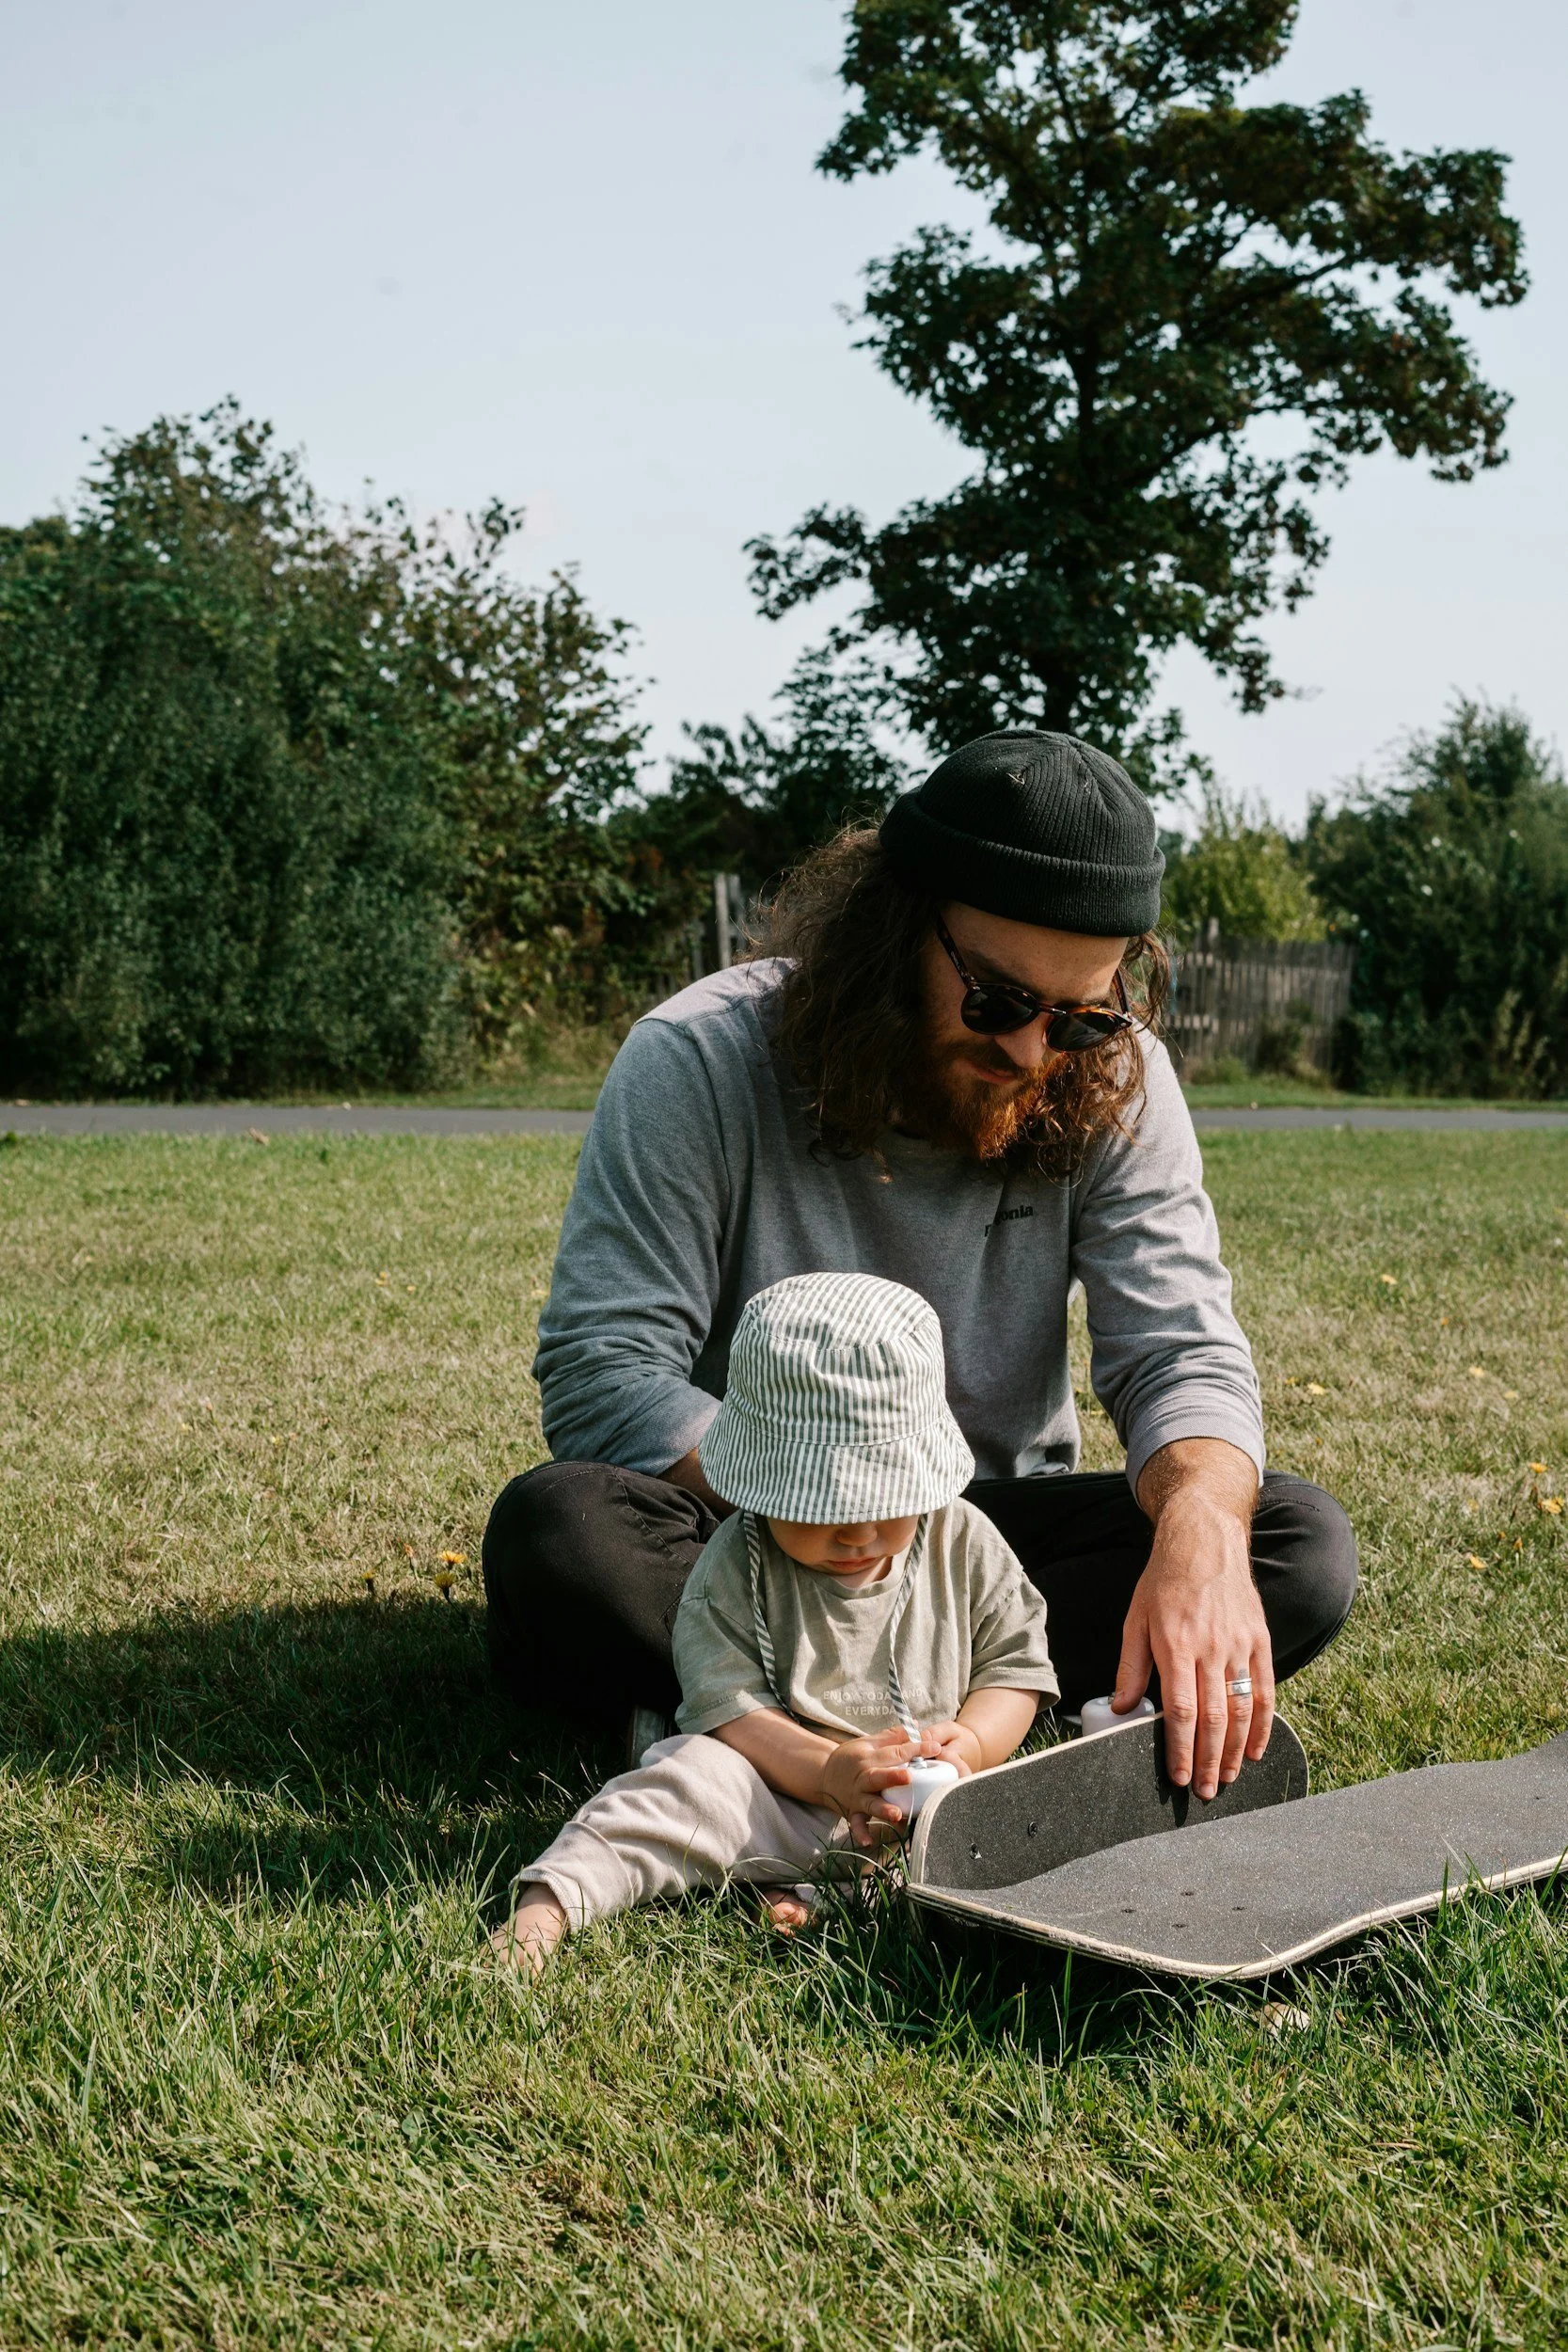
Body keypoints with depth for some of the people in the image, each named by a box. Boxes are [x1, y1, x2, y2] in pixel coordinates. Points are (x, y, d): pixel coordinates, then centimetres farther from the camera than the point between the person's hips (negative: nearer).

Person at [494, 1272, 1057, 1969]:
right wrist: (826, 1770, -28)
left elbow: (1015, 1666, 7)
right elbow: (728, 1702, -12)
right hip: (790, 1794, -2)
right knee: (694, 1775, -30)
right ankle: (549, 1900, -34)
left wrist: (969, 1743, -15)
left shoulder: (963, 1542, 2)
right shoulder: (734, 1569, -6)